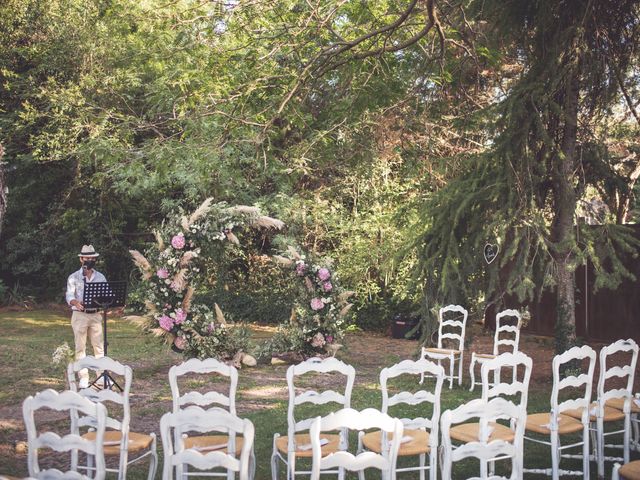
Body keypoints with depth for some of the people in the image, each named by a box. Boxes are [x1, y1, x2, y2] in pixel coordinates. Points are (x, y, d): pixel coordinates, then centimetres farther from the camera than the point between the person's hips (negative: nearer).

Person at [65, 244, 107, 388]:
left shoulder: (100, 277, 10)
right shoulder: (74, 277, 1)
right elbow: (69, 296, -10)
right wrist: (76, 303, -32)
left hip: (96, 315, 2)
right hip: (80, 315, -2)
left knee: (99, 346, 3)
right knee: (80, 347, 1)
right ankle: (83, 378, 5)